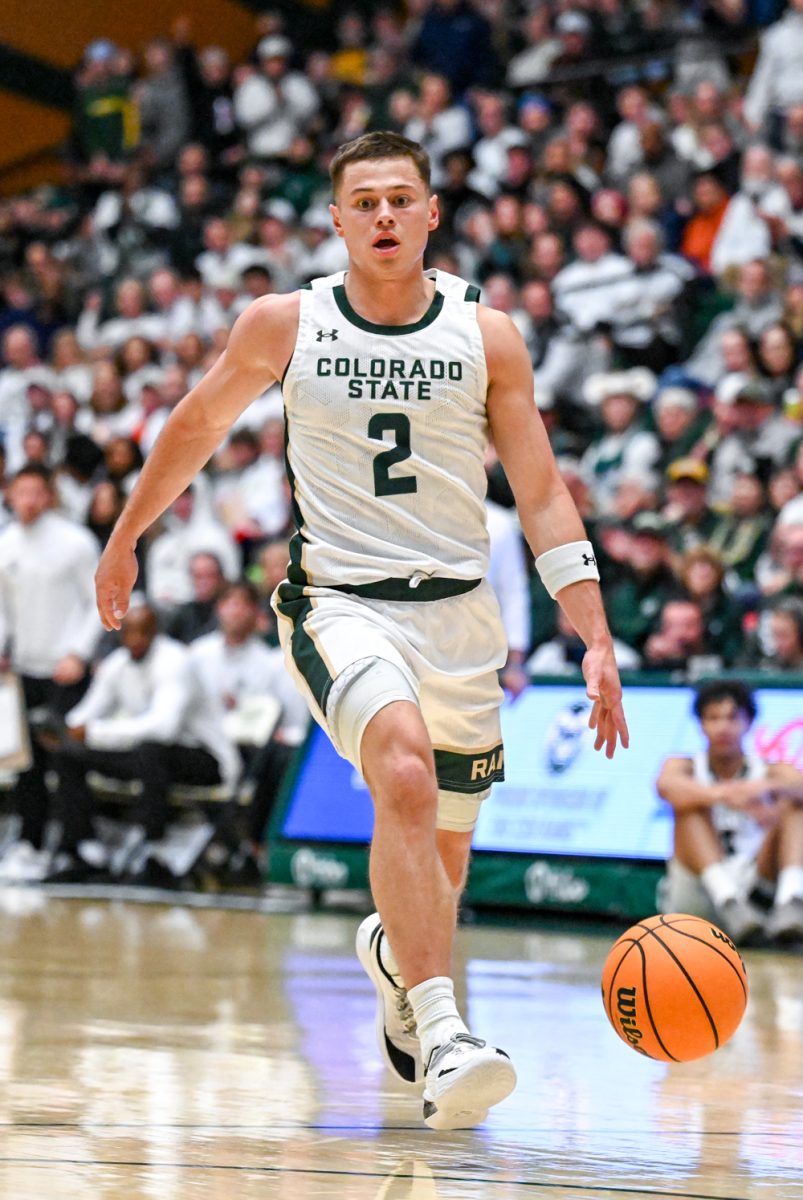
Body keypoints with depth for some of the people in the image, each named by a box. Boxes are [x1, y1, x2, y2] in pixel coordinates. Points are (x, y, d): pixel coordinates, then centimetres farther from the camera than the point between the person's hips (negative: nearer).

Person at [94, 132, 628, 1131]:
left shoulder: (486, 336, 0)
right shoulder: (284, 325, -2)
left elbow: (542, 497, 1)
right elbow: (195, 428, 15)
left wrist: (595, 640, -7)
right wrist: (124, 541, 24)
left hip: (458, 609, 3)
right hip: (339, 600, -3)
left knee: (442, 855, 12)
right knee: (405, 776, -31)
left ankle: (391, 951, 48)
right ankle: (441, 1030, -34)